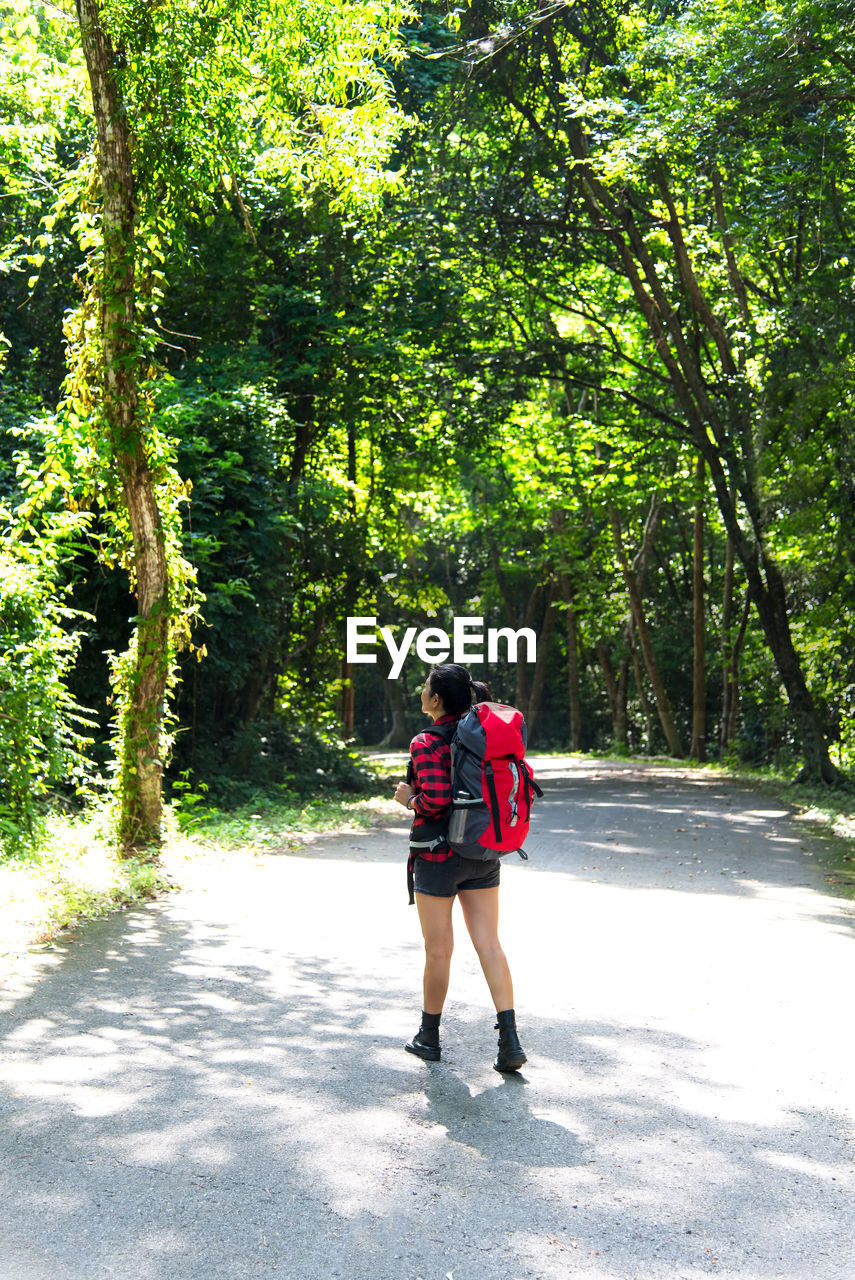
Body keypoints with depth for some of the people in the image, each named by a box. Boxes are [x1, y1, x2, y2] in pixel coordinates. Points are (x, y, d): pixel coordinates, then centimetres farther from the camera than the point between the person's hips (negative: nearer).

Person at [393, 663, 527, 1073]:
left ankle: (429, 1037, 24)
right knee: (489, 944, 6)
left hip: (438, 855, -6)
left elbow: (436, 801, -24)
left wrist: (408, 797, -6)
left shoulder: (427, 743, -16)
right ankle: (510, 1041, 0)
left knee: (438, 950, 8)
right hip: (484, 854, 6)